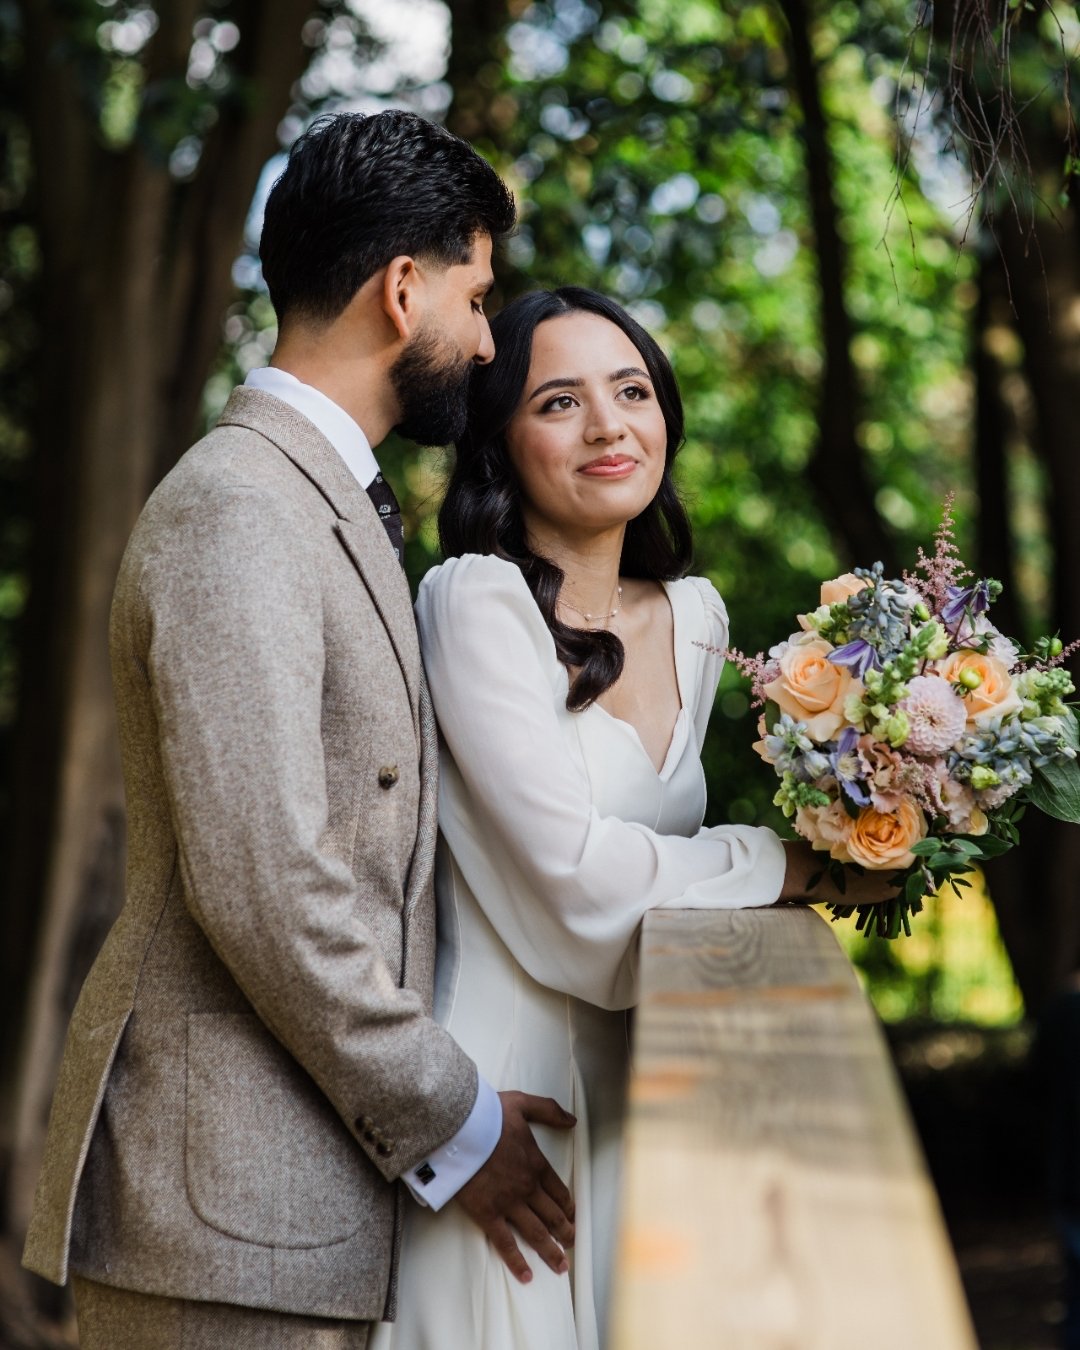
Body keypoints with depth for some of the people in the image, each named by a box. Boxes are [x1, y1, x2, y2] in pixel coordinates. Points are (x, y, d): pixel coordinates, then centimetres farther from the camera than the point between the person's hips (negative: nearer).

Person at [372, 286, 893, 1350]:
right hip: (506, 1084, -7)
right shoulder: (475, 599, -13)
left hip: (632, 1087, 7)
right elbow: (571, 872, -19)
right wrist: (801, 864, -9)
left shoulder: (695, 617, 9)